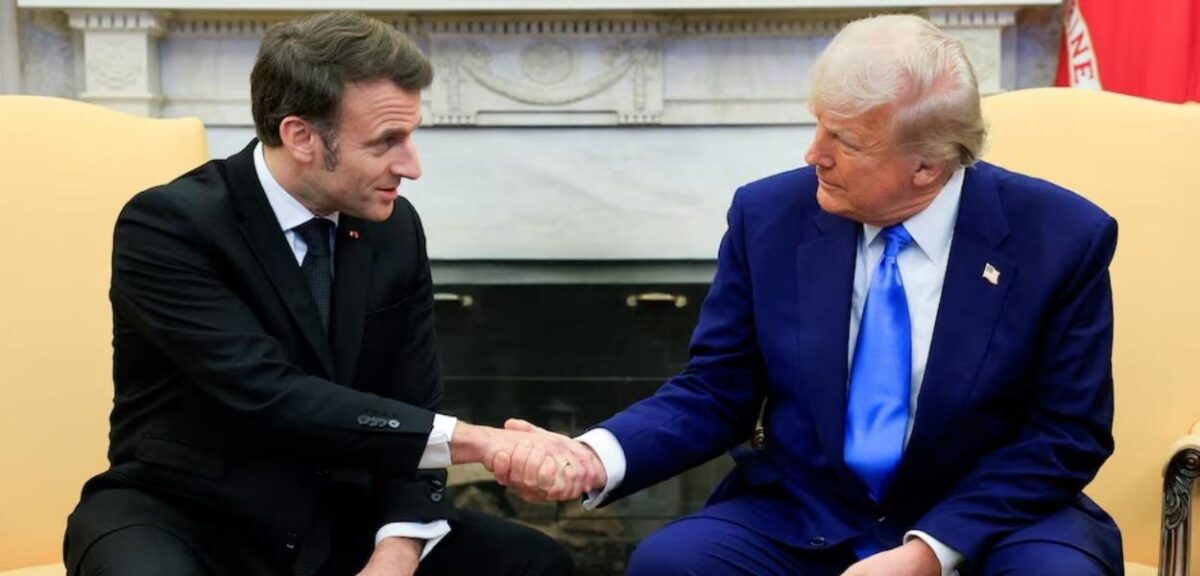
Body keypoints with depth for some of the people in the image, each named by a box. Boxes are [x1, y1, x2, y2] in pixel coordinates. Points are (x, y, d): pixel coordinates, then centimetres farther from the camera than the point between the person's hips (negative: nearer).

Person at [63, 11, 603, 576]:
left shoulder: (395, 227, -1)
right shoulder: (168, 224, -17)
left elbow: (412, 406, 0)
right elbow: (267, 396, -28)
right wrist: (469, 440, -31)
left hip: (336, 522, 5)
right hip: (183, 518, -4)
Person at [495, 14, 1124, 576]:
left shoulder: (1060, 238, -11)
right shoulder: (770, 216, -6)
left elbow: (1067, 434, -7)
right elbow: (714, 392, 0)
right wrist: (597, 456, -19)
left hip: (988, 522, -1)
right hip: (799, 520, 2)